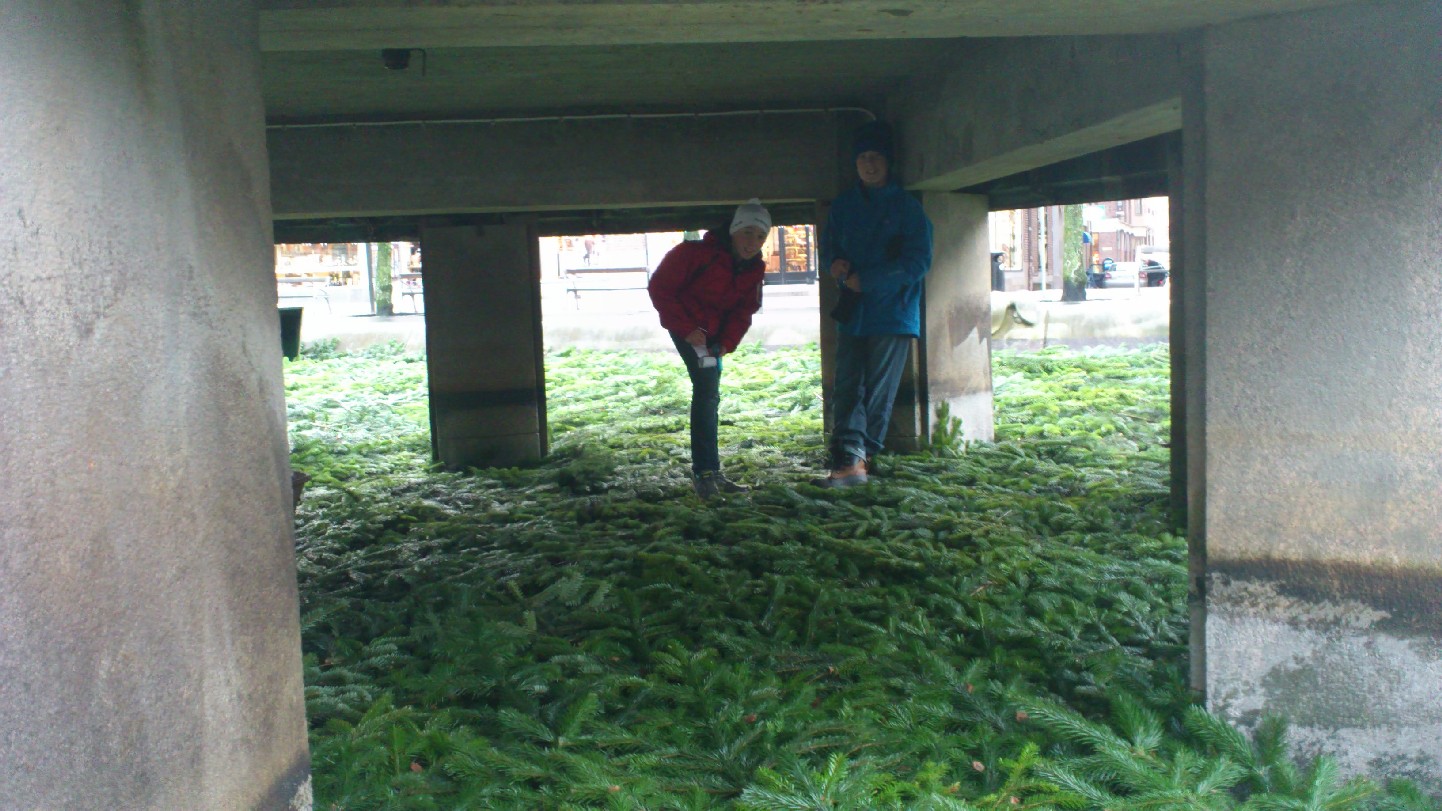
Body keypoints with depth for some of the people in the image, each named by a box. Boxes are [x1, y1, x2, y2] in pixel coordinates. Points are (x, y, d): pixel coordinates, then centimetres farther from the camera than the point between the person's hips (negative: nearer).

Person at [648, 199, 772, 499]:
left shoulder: (754, 269, -5)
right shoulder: (698, 253, -26)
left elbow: (744, 311, 1)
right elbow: (659, 287, -21)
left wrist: (727, 343, -16)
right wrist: (686, 328, -25)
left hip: (714, 332, 8)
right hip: (687, 326, -8)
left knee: (709, 395, 14)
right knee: (707, 389, -19)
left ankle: (709, 473, 25)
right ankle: (705, 471, -17)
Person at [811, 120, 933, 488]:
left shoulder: (906, 206, -3)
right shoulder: (844, 205, 12)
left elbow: (918, 262, -9)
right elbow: (828, 248, 18)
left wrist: (866, 279, -13)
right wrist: (838, 264, -7)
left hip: (893, 313, -4)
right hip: (853, 313, 4)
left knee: (878, 392, 0)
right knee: (847, 387, -5)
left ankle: (856, 458, 7)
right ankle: (850, 461, -9)